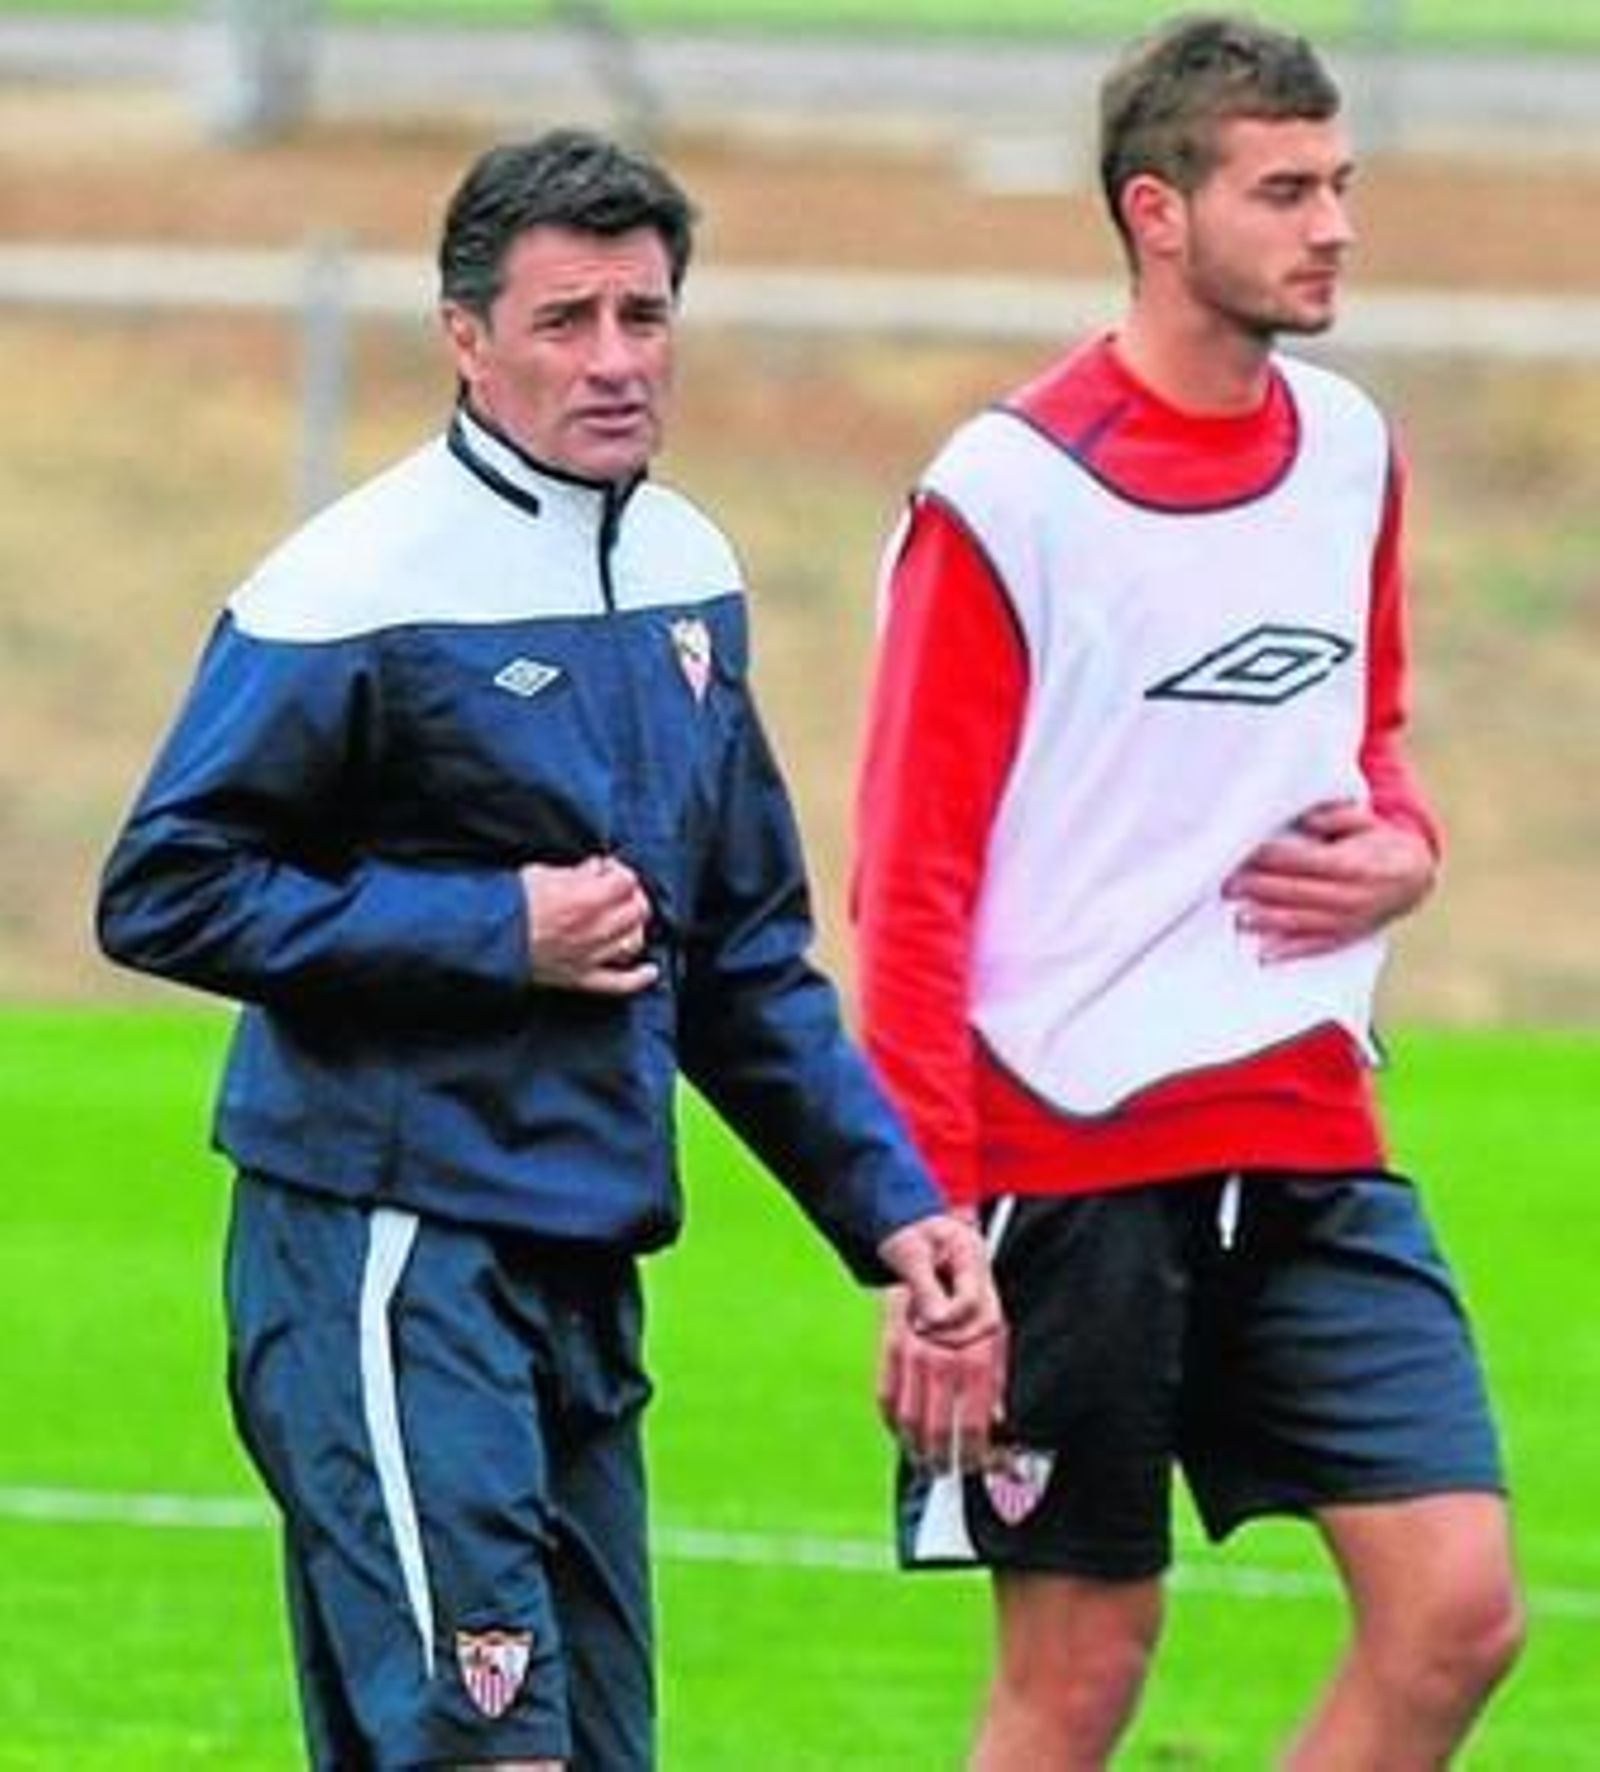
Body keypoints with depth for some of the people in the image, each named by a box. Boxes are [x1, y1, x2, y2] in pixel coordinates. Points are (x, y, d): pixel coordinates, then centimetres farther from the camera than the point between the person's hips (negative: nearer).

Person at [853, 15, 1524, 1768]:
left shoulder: (1348, 451, 9)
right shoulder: (1006, 496, -10)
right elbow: (910, 882, -10)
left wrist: (1396, 852, 1)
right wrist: (927, 1223, -16)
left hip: (1309, 1141, 6)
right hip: (1065, 1150, -6)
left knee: (1456, 1612, -7)